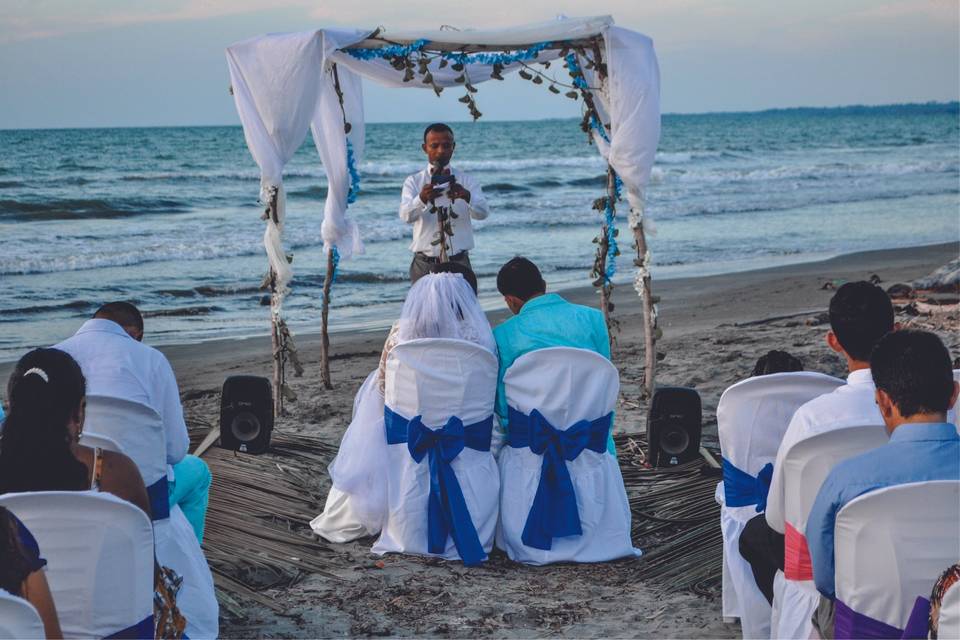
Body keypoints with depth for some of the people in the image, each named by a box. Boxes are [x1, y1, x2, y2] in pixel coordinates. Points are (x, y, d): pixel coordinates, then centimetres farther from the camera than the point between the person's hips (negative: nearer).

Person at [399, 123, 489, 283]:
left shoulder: (466, 181, 6)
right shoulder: (413, 182, 4)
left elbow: (482, 213, -11)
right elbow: (406, 216, -13)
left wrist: (466, 196, -33)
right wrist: (422, 199, -35)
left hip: (458, 264, 0)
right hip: (424, 264, 0)